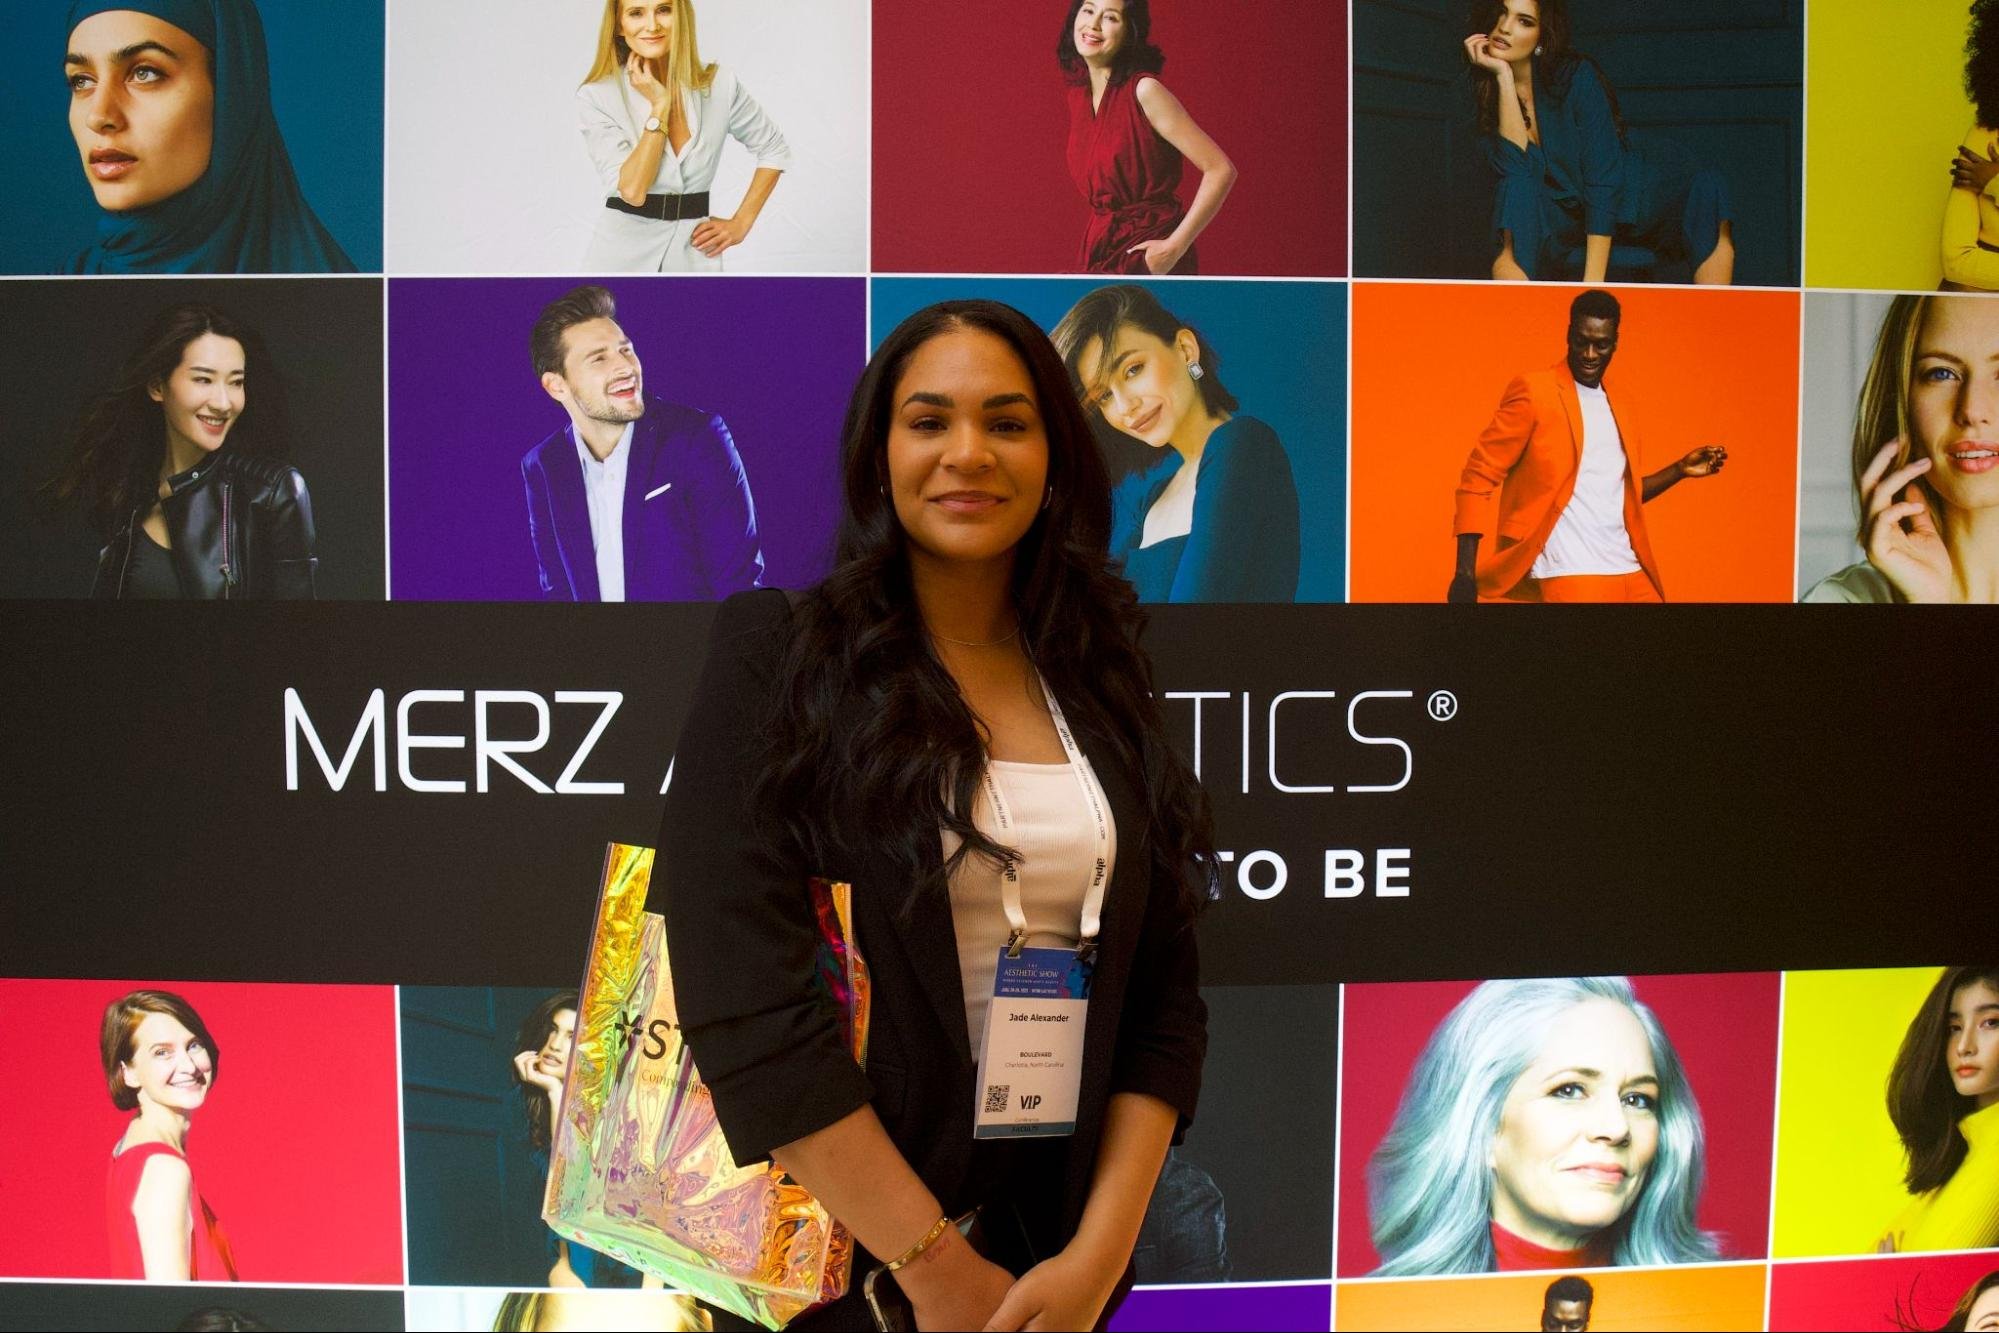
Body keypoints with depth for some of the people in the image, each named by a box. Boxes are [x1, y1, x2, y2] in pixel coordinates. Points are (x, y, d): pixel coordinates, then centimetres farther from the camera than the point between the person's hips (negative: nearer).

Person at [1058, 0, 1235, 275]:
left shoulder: (1143, 90, -14)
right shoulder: (1078, 94, 8)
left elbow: (1221, 170, -16)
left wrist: (1175, 247, -18)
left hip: (1150, 255, -7)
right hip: (1101, 250, 7)